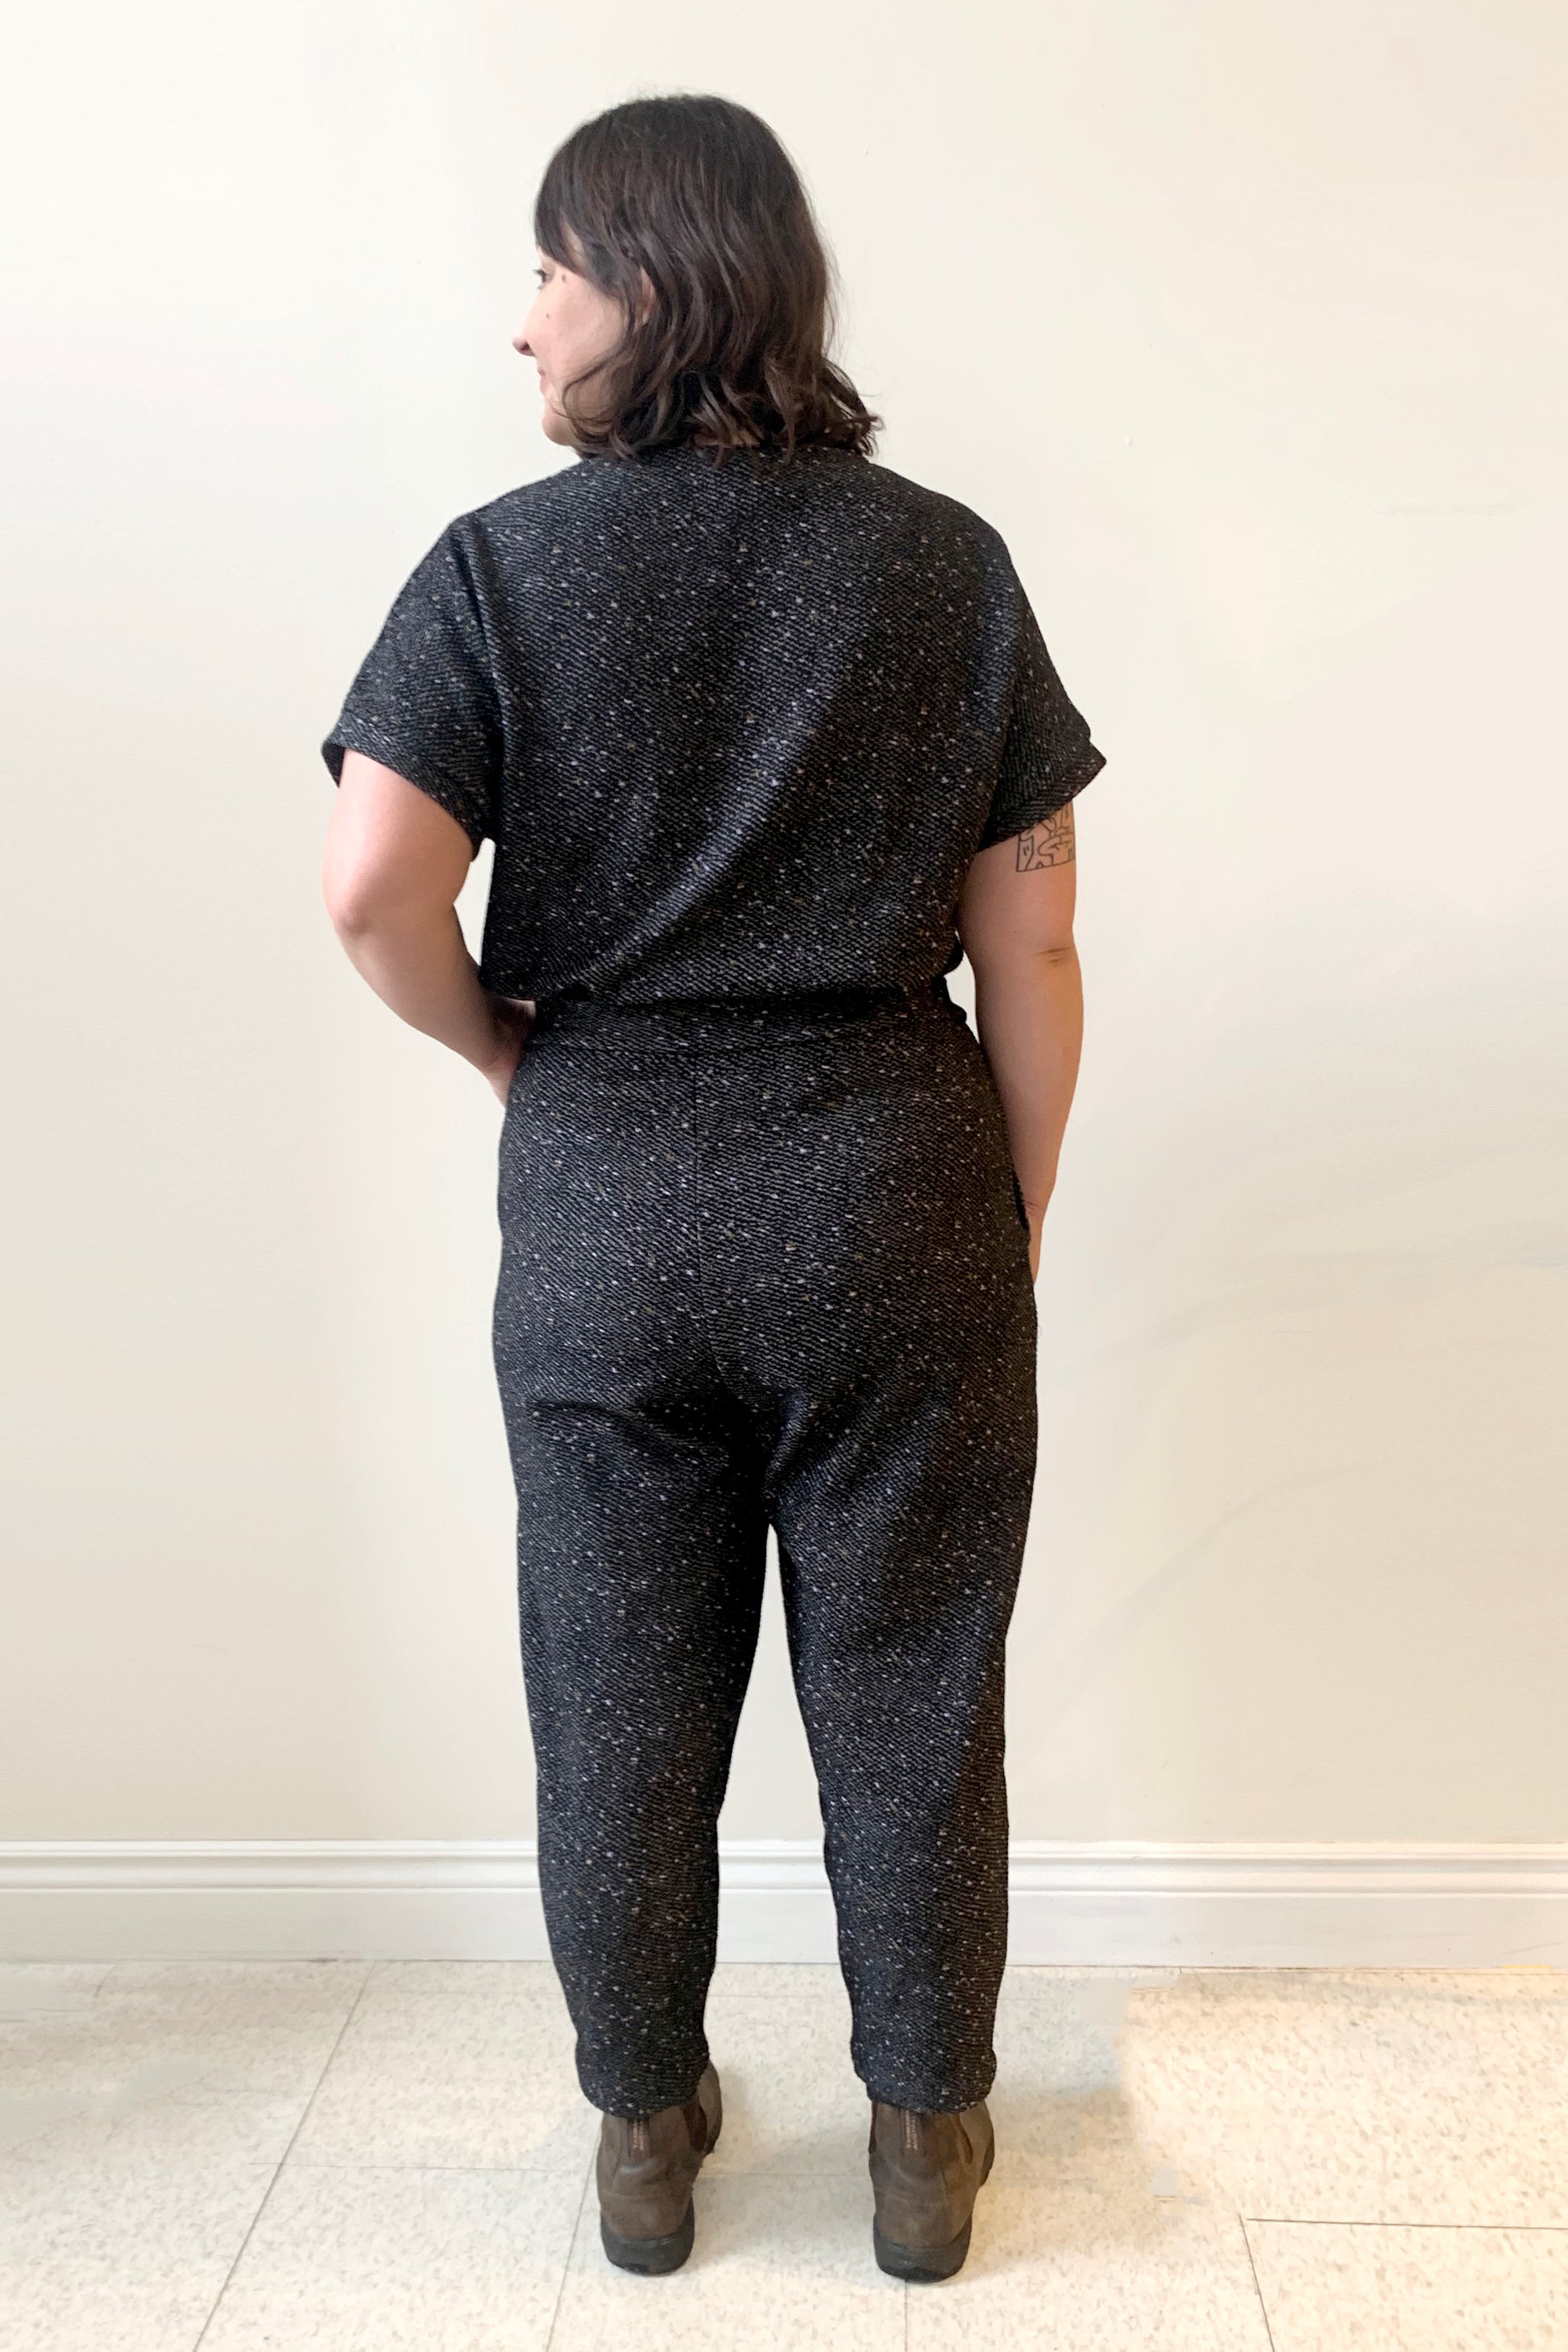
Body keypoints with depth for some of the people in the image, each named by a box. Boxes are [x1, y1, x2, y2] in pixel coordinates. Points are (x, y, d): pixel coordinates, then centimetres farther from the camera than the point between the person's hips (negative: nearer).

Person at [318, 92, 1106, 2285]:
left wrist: (513, 1047, 5)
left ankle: (647, 2129, 35)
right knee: (908, 1697, 14)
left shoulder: (501, 564, -3)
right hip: (899, 1196, 1)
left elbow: (375, 889, -15)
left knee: (624, 1704, 16)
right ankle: (926, 2137, 33)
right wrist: (1021, 1238, 8)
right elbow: (1030, 948, -1)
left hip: (604, 1214, 0)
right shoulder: (947, 559, 1)